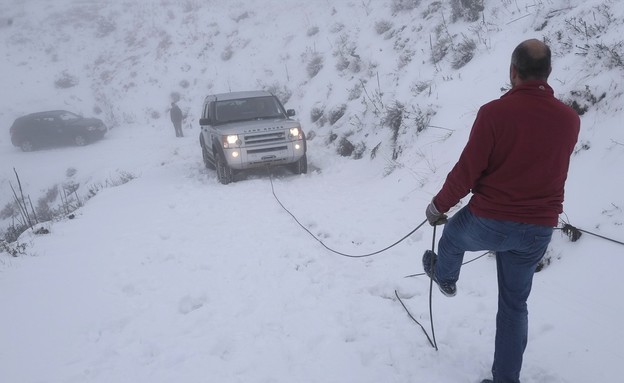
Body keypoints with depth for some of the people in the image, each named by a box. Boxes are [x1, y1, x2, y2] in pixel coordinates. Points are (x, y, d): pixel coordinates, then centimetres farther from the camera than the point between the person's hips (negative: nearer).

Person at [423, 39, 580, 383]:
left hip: (488, 223, -4)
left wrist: (438, 206, -1)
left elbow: (467, 171, -17)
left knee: (453, 233, 31)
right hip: (538, 231, 5)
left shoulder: (494, 112, -19)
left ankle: (445, 278, 58)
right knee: (514, 305, 19)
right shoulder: (570, 119, -3)